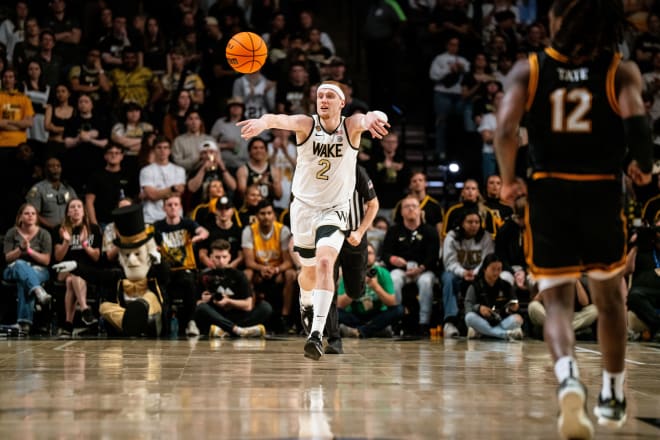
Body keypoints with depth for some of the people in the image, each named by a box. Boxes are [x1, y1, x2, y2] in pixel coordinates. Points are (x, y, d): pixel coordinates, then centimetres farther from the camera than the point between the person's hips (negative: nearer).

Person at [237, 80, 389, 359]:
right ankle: (305, 303, 51)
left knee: (325, 262, -23)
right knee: (309, 271, 15)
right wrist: (263, 122, -57)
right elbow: (282, 120, -33)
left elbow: (365, 120, -35)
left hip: (334, 210, -2)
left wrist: (371, 118, -61)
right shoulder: (306, 124, -11)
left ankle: (317, 333, -28)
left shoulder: (351, 126, -11)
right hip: (304, 207, 2)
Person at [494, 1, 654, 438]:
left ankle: (568, 378, -25)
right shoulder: (621, 70, -1)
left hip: (548, 193, 0)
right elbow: (638, 124, -17)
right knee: (610, 297, 20)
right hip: (603, 193, 0)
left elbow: (505, 130, -12)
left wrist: (508, 181, 3)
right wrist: (644, 167, 2)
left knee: (557, 301, 4)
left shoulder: (528, 69, 0)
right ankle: (612, 396, 30)